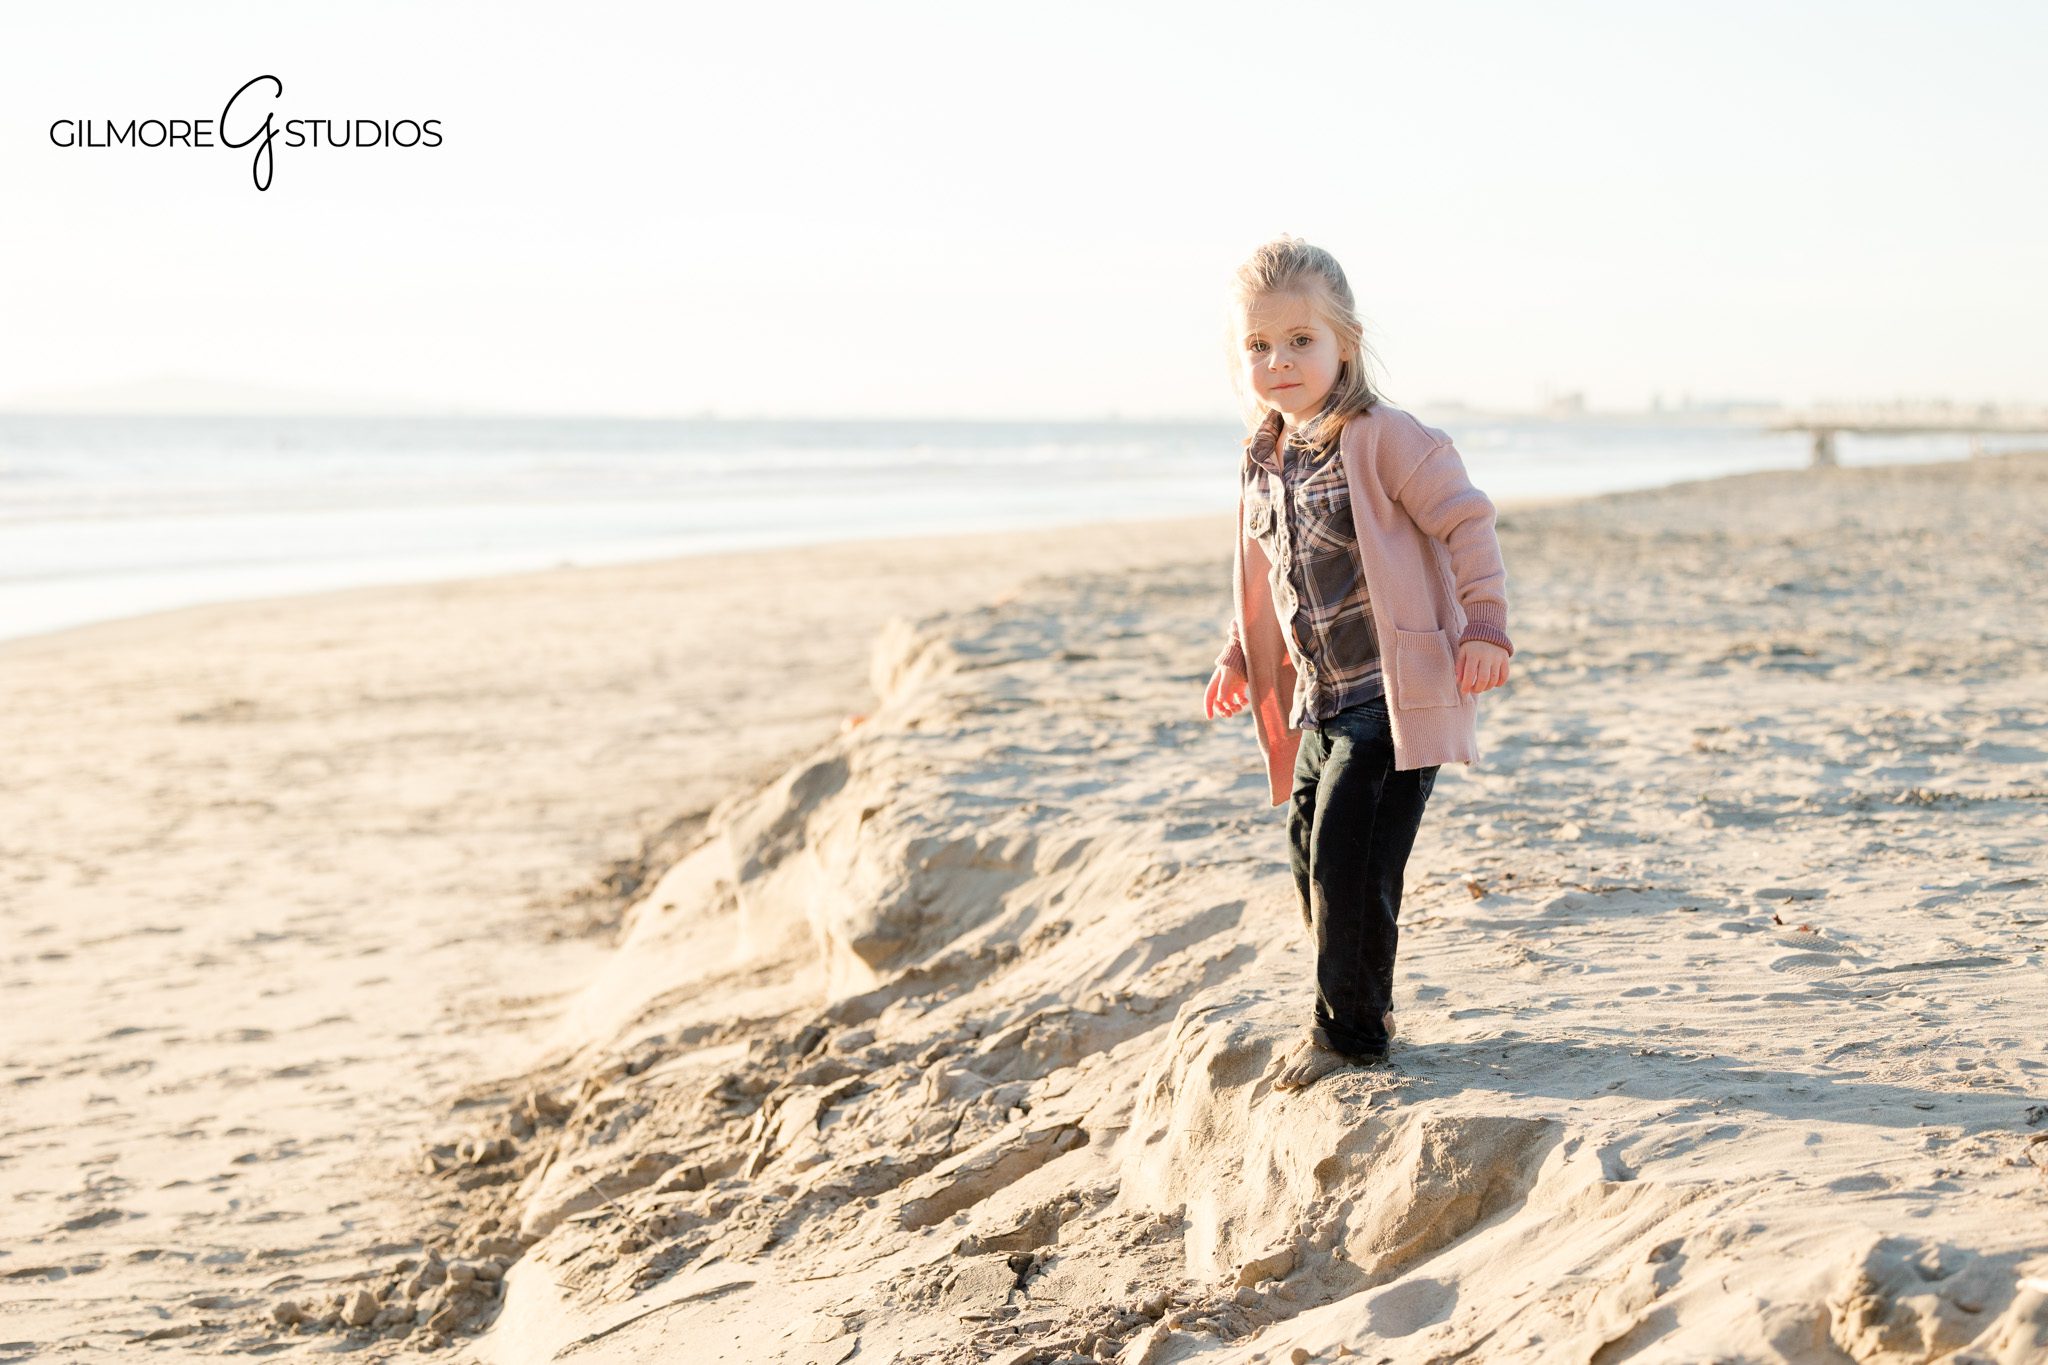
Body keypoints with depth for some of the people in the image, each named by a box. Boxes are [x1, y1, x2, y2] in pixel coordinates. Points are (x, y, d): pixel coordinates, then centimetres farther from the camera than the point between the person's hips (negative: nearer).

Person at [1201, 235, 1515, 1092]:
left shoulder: (1381, 441, -13)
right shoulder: (1263, 462, 10)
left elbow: (1465, 521, -11)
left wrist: (1485, 627, -17)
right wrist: (1239, 658, 16)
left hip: (1395, 692, -8)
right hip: (1321, 700, 8)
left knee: (1349, 853, -11)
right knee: (1312, 850, 12)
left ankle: (1350, 1028, 1)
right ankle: (1359, 1008, 27)